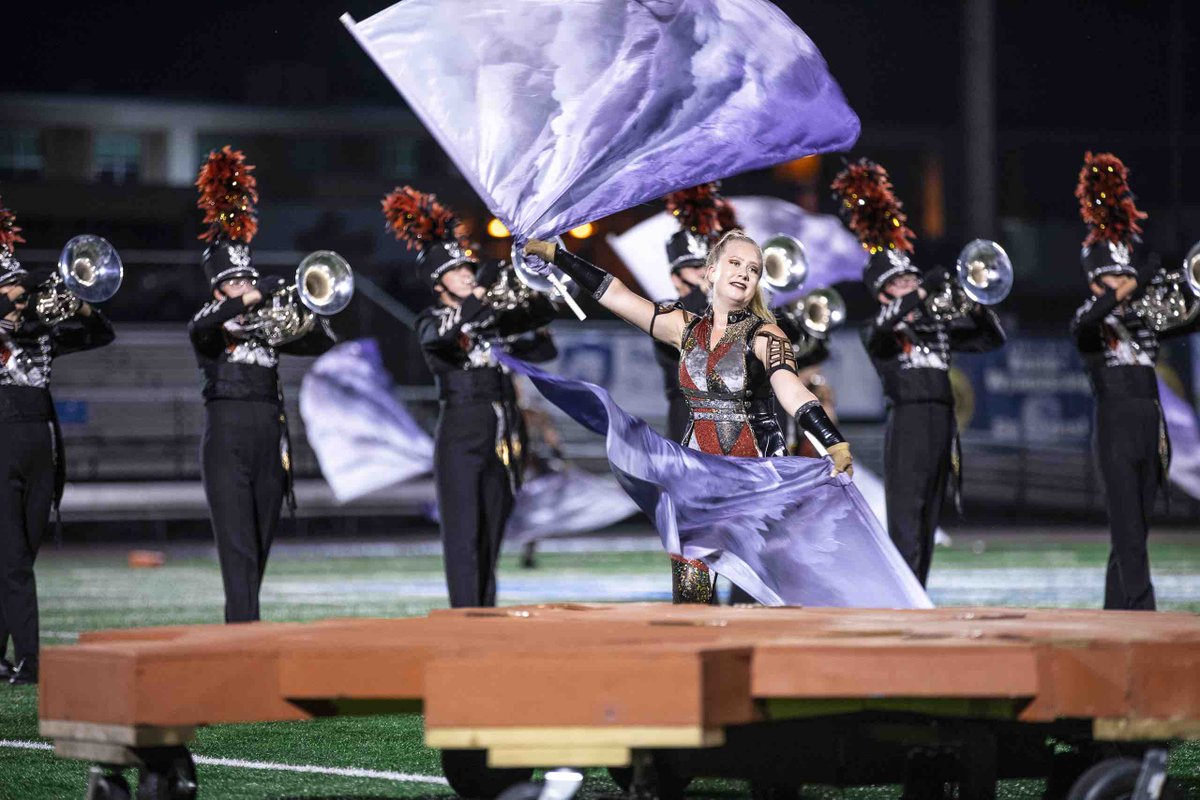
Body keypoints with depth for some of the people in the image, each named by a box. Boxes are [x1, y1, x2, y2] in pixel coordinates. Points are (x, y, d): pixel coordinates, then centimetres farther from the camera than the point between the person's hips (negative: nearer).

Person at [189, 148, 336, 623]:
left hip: (270, 440, 5)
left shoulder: (268, 330, 16)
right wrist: (252, 299, -32)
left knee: (260, 549, 9)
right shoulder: (208, 330, 2)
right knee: (238, 548, -13)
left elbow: (323, 344, 14)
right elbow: (203, 325, -22)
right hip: (228, 440, -5)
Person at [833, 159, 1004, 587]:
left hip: (942, 423, 7)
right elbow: (884, 325, -23)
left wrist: (976, 307, 0)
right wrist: (925, 292, -26)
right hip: (907, 422, -6)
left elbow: (992, 338, 20)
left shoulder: (938, 327, 19)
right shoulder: (878, 332, 2)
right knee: (905, 519, -12)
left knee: (928, 520, 8)